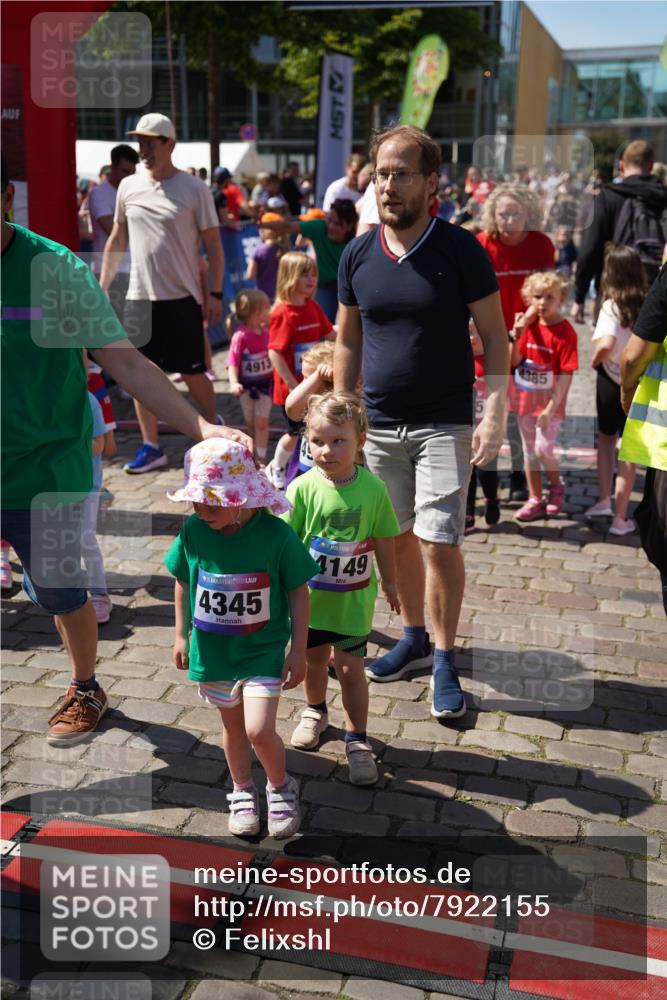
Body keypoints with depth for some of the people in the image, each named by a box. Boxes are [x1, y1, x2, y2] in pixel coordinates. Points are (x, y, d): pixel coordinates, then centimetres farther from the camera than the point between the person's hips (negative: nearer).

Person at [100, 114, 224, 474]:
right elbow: (116, 240, 14)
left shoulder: (194, 188, -5)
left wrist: (216, 293, -9)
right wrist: (102, 287, 11)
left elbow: (213, 244, -3)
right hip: (139, 297, 4)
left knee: (192, 373, 4)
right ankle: (151, 447, 14)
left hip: (182, 297, -4)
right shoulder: (129, 186, 6)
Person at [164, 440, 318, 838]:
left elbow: (298, 592, -10)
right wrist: (181, 634, 10)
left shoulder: (276, 534, -21)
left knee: (259, 730, -11)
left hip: (262, 650, -3)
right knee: (234, 727, 19)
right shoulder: (194, 531, -13)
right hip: (212, 651, 3)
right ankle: (243, 792, 43)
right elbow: (183, 582, 4)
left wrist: (299, 650, -8)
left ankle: (281, 787, 19)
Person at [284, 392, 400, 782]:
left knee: (351, 668, 2)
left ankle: (358, 740, 19)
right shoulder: (303, 488, -16)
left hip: (354, 599, -1)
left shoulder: (373, 488, -13)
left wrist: (389, 582, 11)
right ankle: (315, 710, 48)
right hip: (310, 596, 1)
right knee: (314, 659, 21)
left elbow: (383, 541, 0)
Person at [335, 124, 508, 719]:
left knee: (440, 542, -6)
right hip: (379, 425, 4)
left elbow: (495, 338, -4)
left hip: (445, 425, -4)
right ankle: (414, 639, 31)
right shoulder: (358, 255, 4)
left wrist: (494, 418, -13)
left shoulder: (461, 251, -7)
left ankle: (445, 662, 11)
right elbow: (348, 341, 11)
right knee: (397, 537, 12)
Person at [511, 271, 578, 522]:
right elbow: (515, 362, 4)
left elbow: (566, 374, -15)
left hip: (549, 403, -6)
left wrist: (551, 408, -19)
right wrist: (516, 336, -12)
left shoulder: (565, 332, -13)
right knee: (529, 451, 11)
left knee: (543, 448, -13)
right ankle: (535, 500, 22)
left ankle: (556, 487, 15)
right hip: (525, 399, 6)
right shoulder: (529, 326, 4)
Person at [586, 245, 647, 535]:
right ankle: (620, 518, 11)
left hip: (612, 381, -2)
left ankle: (604, 501, 23)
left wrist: (595, 360, -12)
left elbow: (607, 343, -30)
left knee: (606, 438, 23)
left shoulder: (612, 306, -16)